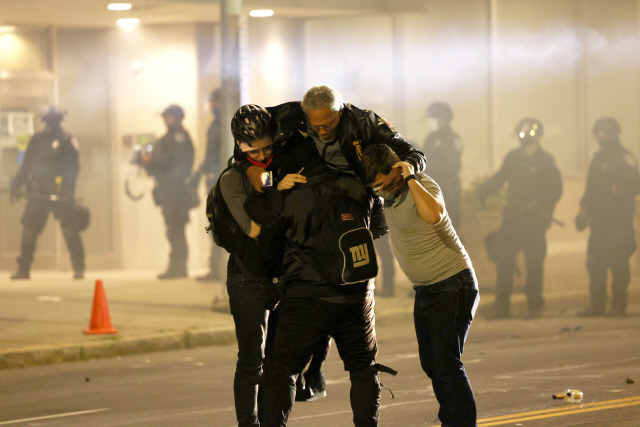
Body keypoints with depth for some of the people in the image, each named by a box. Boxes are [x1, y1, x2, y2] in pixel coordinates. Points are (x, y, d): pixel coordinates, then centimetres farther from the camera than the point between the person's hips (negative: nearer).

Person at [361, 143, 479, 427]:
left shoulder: (424, 187, -21)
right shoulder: (391, 191, 3)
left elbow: (433, 215, -46)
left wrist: (410, 179, -34)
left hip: (452, 284, -9)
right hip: (424, 289, 9)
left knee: (446, 364, -14)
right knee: (431, 363, 13)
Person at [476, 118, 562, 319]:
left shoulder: (545, 162, -2)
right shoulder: (512, 158, 11)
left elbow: (555, 190, -5)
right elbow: (499, 178, 16)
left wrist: (536, 204, -19)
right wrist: (484, 190, -3)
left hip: (535, 220, -4)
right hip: (513, 218, 4)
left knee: (534, 263, -1)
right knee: (504, 259, -4)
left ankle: (534, 306, 9)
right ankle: (501, 306, 1)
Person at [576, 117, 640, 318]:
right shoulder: (598, 159, 19)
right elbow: (591, 188, 23)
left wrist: (614, 190, -22)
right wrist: (583, 212, 16)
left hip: (619, 220, -7)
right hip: (600, 221, 7)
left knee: (618, 264, -6)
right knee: (595, 263, 6)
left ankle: (618, 306, -1)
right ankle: (597, 305, 11)